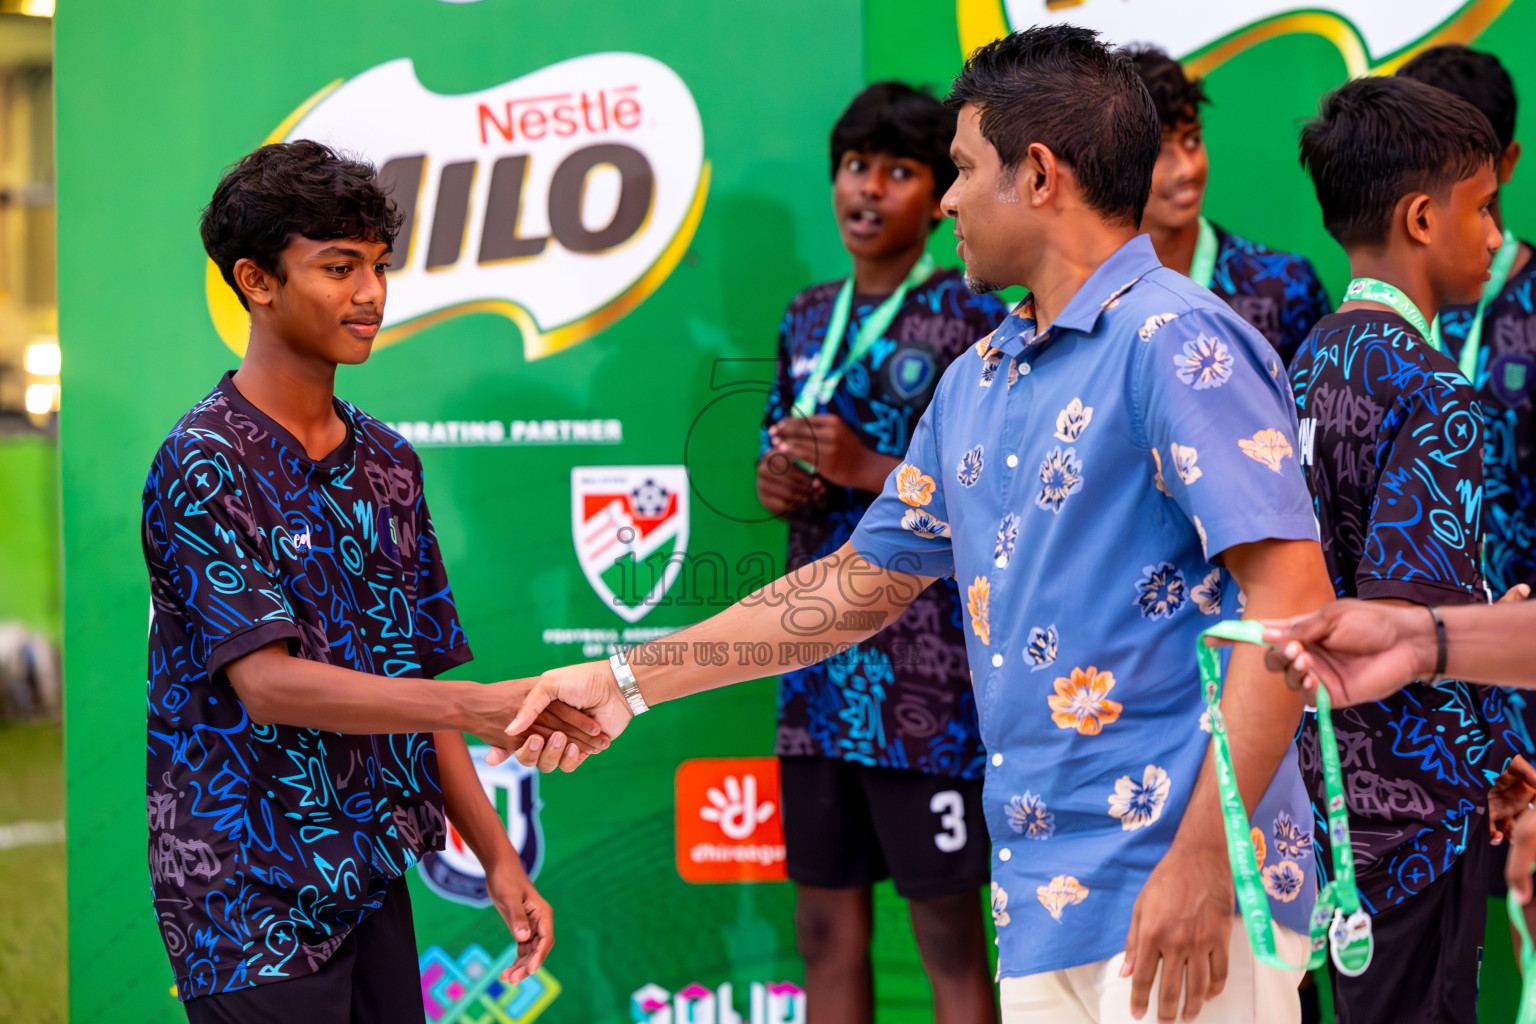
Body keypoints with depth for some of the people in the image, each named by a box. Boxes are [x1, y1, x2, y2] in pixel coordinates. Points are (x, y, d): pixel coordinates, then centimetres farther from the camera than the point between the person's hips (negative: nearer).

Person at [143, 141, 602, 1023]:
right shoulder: (204, 465, -11)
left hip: (372, 883, 7)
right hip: (253, 910, -7)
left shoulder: (387, 462, 11)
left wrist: (499, 858, 5)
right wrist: (481, 708, -29)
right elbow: (266, 681, -21)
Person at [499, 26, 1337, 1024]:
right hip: (1044, 903, 8)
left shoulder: (1175, 342, -10)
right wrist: (627, 681, 25)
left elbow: (1293, 599, -17)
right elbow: (857, 584, 27)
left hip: (1179, 902, -8)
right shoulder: (977, 382, 19)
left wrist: (1205, 866, -22)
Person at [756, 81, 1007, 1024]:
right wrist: (777, 483, 1)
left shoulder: (972, 325, -6)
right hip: (818, 671, 6)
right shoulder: (808, 320, 14)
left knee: (949, 933, -2)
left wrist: (872, 470, -17)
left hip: (929, 677, -6)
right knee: (827, 927, 9)